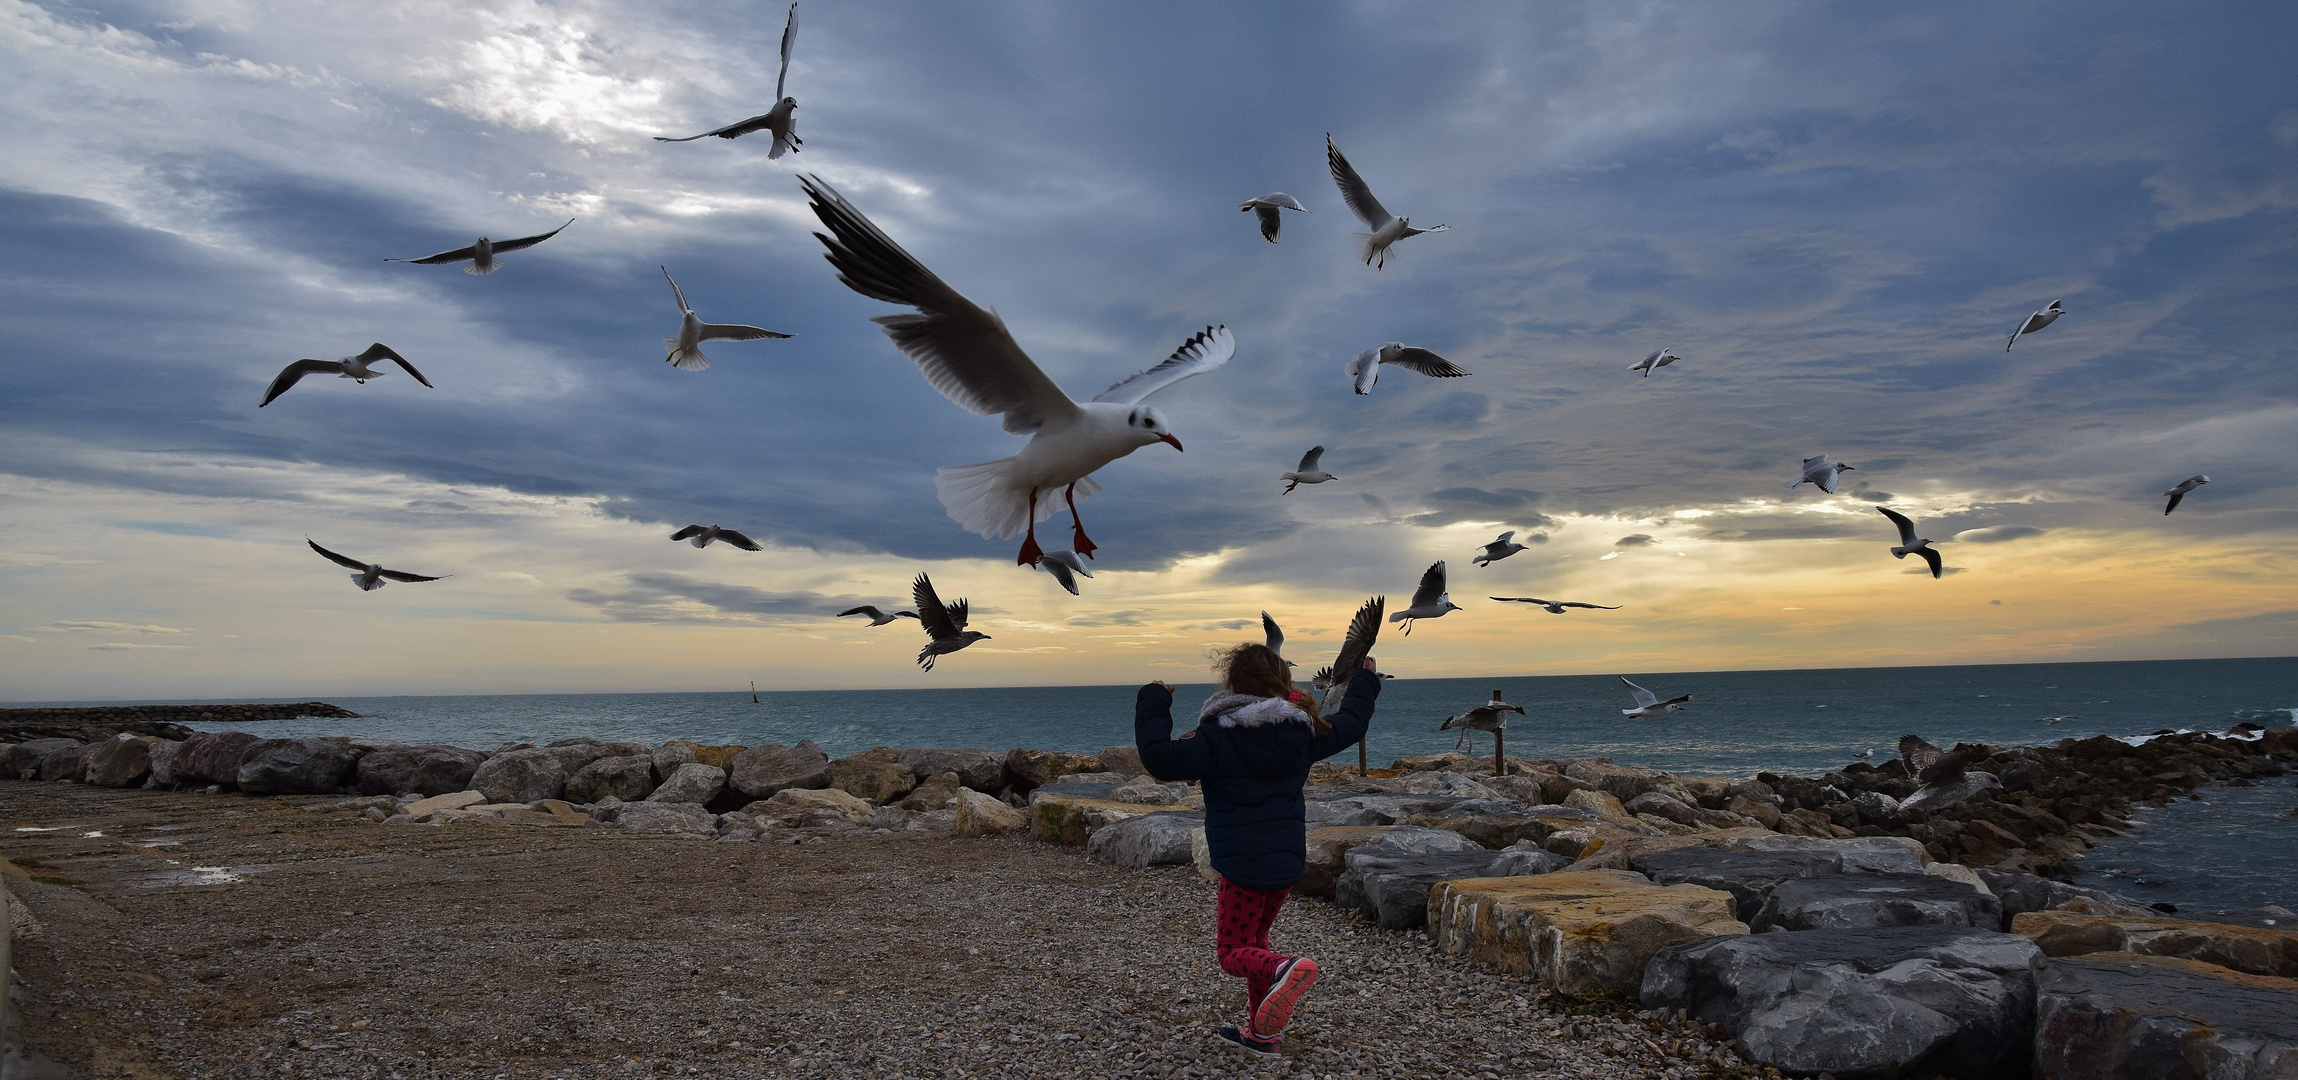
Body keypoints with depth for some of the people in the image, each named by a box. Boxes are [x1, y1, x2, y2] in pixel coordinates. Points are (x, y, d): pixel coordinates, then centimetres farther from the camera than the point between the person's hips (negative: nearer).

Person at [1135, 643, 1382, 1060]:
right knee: (1255, 939, 23)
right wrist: (1365, 679, 35)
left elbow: (1162, 760, -26)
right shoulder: (1302, 731, 2)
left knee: (1233, 951, 4)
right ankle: (1262, 1032, 26)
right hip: (1289, 860, 7)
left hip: (1243, 865, -6)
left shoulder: (1218, 737, -17)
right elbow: (1351, 724, 18)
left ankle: (1285, 969, -26)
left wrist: (1152, 701, -15)